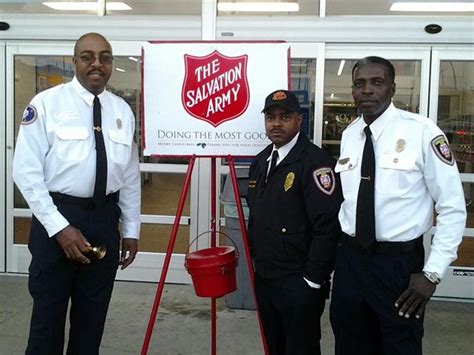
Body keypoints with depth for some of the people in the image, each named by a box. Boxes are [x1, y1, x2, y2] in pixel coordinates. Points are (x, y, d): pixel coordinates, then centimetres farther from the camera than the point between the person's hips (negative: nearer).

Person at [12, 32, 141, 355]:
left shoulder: (123, 111, 6)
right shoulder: (47, 103, -7)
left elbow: (131, 176, 11)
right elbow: (27, 172, -11)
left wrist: (131, 230, 9)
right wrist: (60, 227, -16)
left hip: (106, 219, 4)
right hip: (57, 216, -4)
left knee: (93, 315, 16)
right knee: (49, 313, 8)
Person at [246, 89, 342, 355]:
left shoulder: (316, 162, -16)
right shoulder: (261, 161, 10)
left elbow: (328, 227, -21)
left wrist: (313, 280, -18)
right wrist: (255, 258, 15)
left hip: (300, 283, -8)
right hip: (264, 278, 8)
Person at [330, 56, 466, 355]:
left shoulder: (421, 132, -13)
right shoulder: (349, 135, 4)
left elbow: (453, 208, -10)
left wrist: (433, 272, -12)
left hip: (399, 261, -5)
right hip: (349, 258, 5)